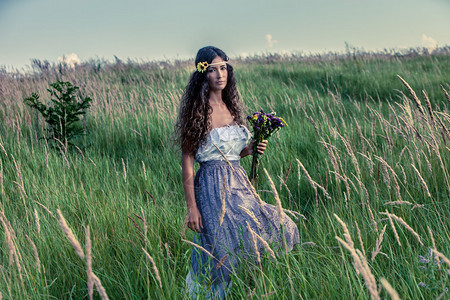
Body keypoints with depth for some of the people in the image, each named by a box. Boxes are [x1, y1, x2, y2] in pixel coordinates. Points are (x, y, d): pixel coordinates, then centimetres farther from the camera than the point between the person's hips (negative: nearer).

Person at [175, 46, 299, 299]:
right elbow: (187, 161, -12)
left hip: (239, 182, 7)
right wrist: (192, 207, -15)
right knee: (224, 253, -5)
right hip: (213, 187, -7)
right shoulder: (197, 110, -11)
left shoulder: (230, 106, 10)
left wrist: (249, 149, -1)